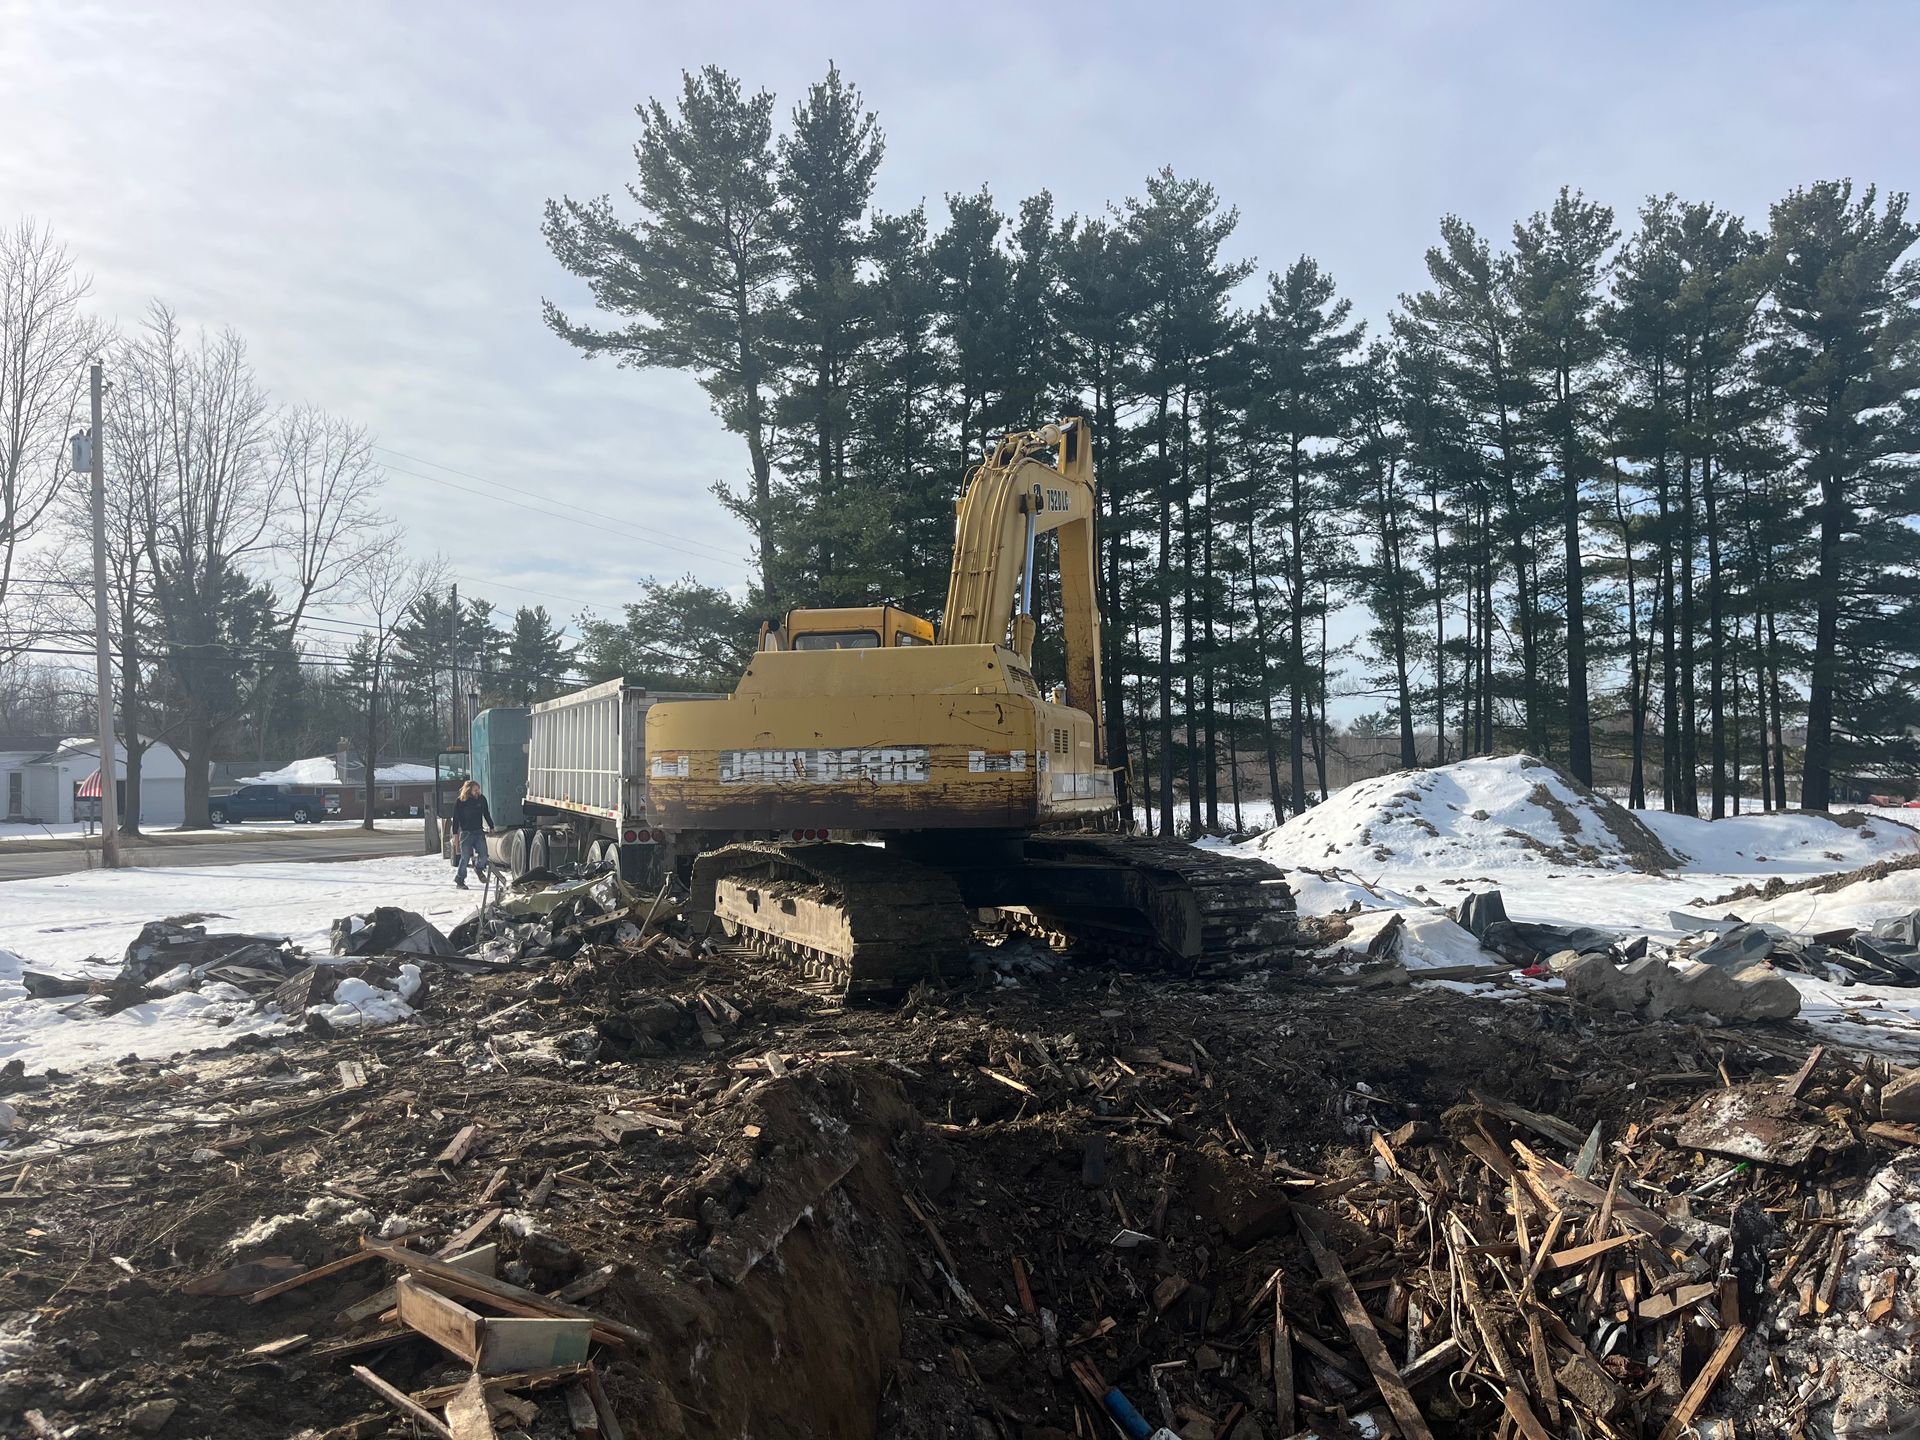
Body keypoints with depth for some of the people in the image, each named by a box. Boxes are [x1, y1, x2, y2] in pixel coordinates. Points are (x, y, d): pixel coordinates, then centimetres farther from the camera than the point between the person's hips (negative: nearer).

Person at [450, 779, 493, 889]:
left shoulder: (481, 799, 3)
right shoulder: (459, 802, -5)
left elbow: (486, 814, 15)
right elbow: (456, 819, -1)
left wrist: (491, 827, 15)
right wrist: (455, 835, -3)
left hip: (479, 831, 3)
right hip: (466, 833, -3)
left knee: (483, 855, -7)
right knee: (465, 857, -4)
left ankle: (479, 868, 26)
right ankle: (460, 880, 10)